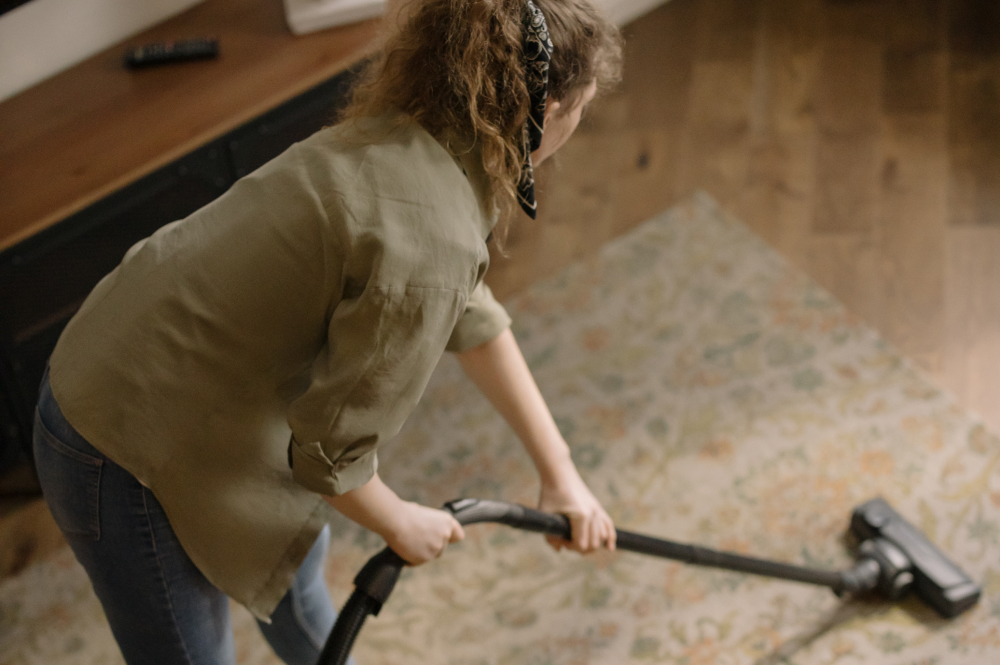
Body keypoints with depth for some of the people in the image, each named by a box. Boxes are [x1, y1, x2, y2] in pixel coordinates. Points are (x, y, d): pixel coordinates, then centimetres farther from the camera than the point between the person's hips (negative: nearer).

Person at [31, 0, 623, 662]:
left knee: (298, 556, 33)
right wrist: (401, 524, -3)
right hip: (130, 454, -10)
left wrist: (559, 470, 14)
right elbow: (331, 448, -24)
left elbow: (474, 318, 10)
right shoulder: (428, 246, -33)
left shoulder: (406, 137, -4)